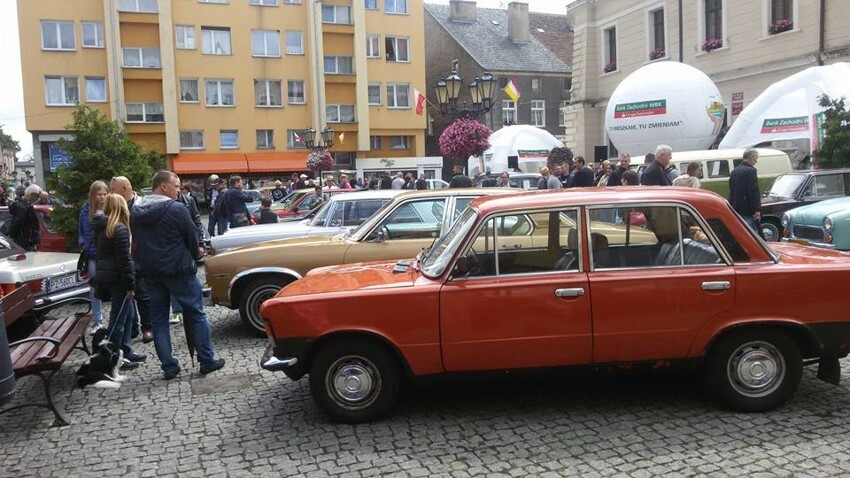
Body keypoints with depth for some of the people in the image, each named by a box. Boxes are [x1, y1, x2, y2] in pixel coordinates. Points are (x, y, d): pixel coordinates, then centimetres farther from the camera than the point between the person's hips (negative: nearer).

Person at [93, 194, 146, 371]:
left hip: (104, 275, 9)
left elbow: (102, 254, 18)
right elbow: (123, 259, -18)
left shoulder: (101, 228, 13)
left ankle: (125, 352, 24)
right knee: (118, 318, -2)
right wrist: (130, 285, -15)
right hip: (117, 278, -9)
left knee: (129, 314, 17)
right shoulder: (119, 229, -15)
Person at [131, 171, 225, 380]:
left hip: (151, 273, 6)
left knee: (159, 319, 10)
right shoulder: (176, 210, -14)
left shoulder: (136, 212, 7)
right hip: (179, 270, -6)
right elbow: (191, 237, -6)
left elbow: (136, 243, 12)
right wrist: (195, 253, 13)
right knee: (196, 315, 5)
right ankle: (207, 361, 10)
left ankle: (168, 367, 13)